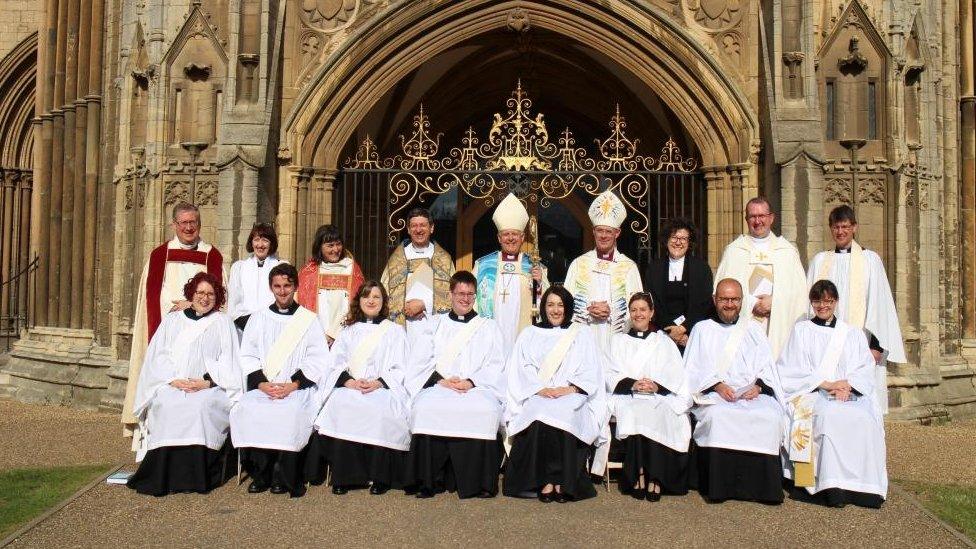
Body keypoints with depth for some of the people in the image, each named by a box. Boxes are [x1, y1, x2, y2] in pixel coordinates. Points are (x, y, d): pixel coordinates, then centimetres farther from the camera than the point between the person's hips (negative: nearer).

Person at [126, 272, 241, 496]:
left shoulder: (222, 322, 15)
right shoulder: (172, 320, 20)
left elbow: (228, 361, 5)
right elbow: (158, 356, 10)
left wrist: (207, 381, -13)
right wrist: (174, 380, -9)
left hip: (210, 387, -1)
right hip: (171, 384, 2)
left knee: (200, 405, -35)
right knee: (165, 404, -32)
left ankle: (197, 477, -26)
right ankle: (163, 477, -25)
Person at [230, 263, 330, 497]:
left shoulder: (309, 320, 11)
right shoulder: (258, 318, 18)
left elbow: (318, 359, 2)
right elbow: (248, 356, 10)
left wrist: (293, 385, -12)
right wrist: (262, 383, -8)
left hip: (298, 388, -2)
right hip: (262, 386, 2)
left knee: (291, 414, -33)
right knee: (247, 410, -28)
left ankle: (283, 477, -16)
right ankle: (260, 475, -13)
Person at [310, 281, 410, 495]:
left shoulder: (395, 330, 16)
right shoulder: (349, 331, 24)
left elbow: (399, 369, 6)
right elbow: (336, 363, 11)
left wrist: (378, 383, -12)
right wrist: (349, 381, -10)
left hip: (383, 388, -2)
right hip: (349, 386, 2)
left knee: (380, 412, -35)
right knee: (339, 407, -32)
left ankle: (379, 477, -24)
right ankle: (342, 476, -25)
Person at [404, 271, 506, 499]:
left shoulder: (489, 327, 21)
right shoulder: (435, 324, 23)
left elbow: (496, 365, 8)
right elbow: (420, 360, 10)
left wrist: (471, 382, -10)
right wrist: (440, 379, -9)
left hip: (478, 387, -1)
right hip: (437, 386, 1)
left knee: (485, 411, -34)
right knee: (425, 409, -33)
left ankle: (477, 482, -23)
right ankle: (429, 480, -22)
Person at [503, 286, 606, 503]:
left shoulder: (582, 334, 19)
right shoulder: (529, 334, 21)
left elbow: (591, 372, 8)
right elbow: (521, 370, 8)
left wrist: (570, 388, -11)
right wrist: (540, 389, -11)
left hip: (572, 396, 0)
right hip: (537, 394, 1)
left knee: (565, 414, -35)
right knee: (538, 414, -34)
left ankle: (563, 480, -30)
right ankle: (545, 479, -29)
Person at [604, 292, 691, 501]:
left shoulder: (664, 341, 23)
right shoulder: (618, 341, 23)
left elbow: (677, 374, 8)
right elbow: (611, 375, 9)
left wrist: (656, 386, -13)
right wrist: (632, 384, -12)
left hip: (660, 396, 0)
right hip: (627, 396, 0)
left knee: (661, 414, -34)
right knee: (633, 414, -34)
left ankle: (655, 478, -33)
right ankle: (636, 476, -31)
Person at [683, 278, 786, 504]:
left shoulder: (754, 330, 23)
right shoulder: (701, 330, 17)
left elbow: (766, 367, 13)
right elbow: (692, 370, 6)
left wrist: (758, 386, -9)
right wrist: (717, 385, -11)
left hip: (752, 395, 2)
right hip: (712, 395, -2)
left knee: (770, 417, -30)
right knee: (718, 416, -35)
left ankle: (761, 485, -21)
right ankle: (719, 485, -26)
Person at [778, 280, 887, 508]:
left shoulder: (853, 334, 24)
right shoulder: (802, 330, 17)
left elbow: (865, 369, 11)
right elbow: (793, 369, 5)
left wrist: (847, 384, -11)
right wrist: (825, 384, -10)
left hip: (850, 393, 2)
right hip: (811, 394, -2)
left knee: (866, 419, -32)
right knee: (830, 416, -37)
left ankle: (862, 486, -28)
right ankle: (832, 487, -38)